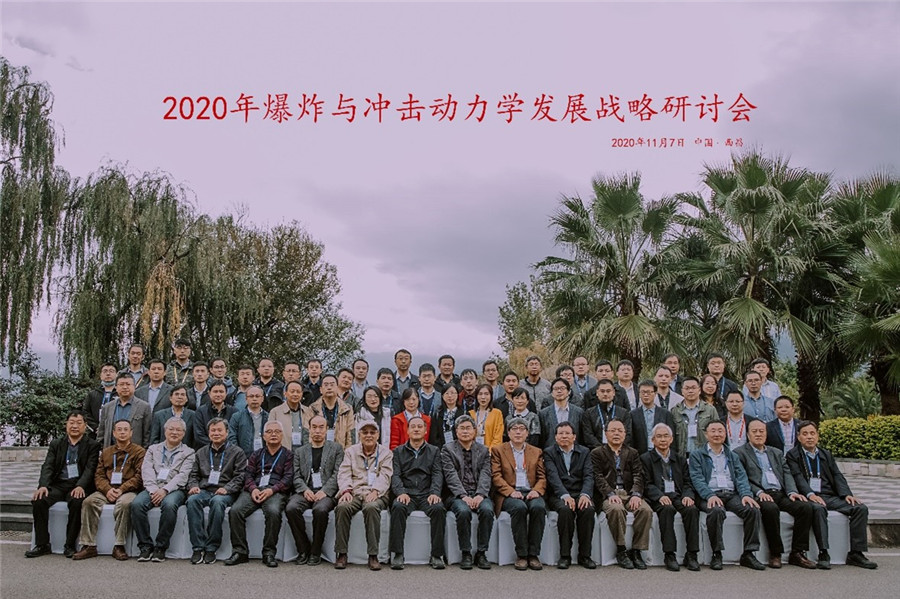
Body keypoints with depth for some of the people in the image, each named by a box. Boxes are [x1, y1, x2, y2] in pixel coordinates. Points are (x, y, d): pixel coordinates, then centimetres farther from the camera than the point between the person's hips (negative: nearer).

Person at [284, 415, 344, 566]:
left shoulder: (336, 449, 13)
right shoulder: (300, 451, 20)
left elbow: (337, 474, 2)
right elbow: (296, 476, 10)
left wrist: (325, 491, -13)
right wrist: (305, 490, -10)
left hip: (325, 492, -2)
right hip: (305, 491, 3)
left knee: (320, 510, -35)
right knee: (291, 508, -28)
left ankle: (315, 552, -15)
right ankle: (303, 549, -11)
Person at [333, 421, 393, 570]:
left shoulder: (385, 453, 14)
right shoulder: (351, 451, 20)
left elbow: (385, 475, 0)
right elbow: (344, 473, 7)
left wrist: (375, 491, -18)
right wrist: (346, 490, -13)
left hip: (376, 495, -2)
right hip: (354, 493, 2)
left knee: (371, 507, -36)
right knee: (342, 507, -31)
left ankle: (373, 555, -31)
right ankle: (341, 554, -23)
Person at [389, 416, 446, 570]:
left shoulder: (434, 451, 18)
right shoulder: (398, 451, 17)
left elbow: (437, 474, 5)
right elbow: (395, 475, 5)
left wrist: (435, 493, -14)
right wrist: (401, 492, -15)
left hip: (427, 494, 0)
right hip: (406, 494, 0)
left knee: (439, 509, -31)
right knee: (398, 508, -33)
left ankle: (437, 555, -23)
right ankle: (397, 554, -27)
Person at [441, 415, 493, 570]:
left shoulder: (483, 450, 17)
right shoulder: (447, 449, 9)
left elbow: (485, 475, 4)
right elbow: (451, 475, -4)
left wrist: (480, 495, -15)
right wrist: (463, 496, -18)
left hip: (478, 495, 2)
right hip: (457, 495, -2)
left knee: (487, 510, -30)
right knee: (463, 511, -34)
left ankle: (481, 553, -16)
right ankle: (466, 554, -18)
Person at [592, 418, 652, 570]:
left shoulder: (632, 453, 21)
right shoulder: (597, 453, 12)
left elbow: (638, 476, 7)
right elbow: (598, 477, -1)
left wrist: (636, 495, -12)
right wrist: (610, 494, -18)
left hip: (629, 493, 3)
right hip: (609, 495, -3)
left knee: (646, 510, -27)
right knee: (616, 509, -36)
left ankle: (636, 550, -14)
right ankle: (621, 550, -19)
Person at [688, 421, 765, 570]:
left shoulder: (732, 456, 24)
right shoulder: (697, 455, 11)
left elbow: (741, 477, 11)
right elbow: (697, 479, -3)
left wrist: (746, 494, -10)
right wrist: (710, 495, -20)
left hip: (732, 494, 4)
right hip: (709, 496, -4)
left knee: (753, 509, -25)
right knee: (716, 511, -36)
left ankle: (748, 554, -16)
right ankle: (716, 554, -22)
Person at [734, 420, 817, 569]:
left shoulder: (777, 453, 26)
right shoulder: (740, 453, 8)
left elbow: (787, 474, 15)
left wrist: (792, 491, -5)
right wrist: (759, 492, -17)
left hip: (781, 494, 5)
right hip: (760, 495, -5)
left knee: (806, 507, -21)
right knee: (771, 508, -37)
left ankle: (797, 553, -14)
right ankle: (775, 554, -21)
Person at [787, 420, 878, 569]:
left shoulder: (826, 454, 23)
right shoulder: (793, 455, 7)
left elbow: (837, 476, 12)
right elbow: (798, 478, -8)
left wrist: (847, 494, -6)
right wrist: (810, 494, -25)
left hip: (830, 496, 5)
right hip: (810, 497, -5)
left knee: (861, 508, -16)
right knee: (819, 509, -37)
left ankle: (856, 553, -12)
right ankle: (823, 554, -34)